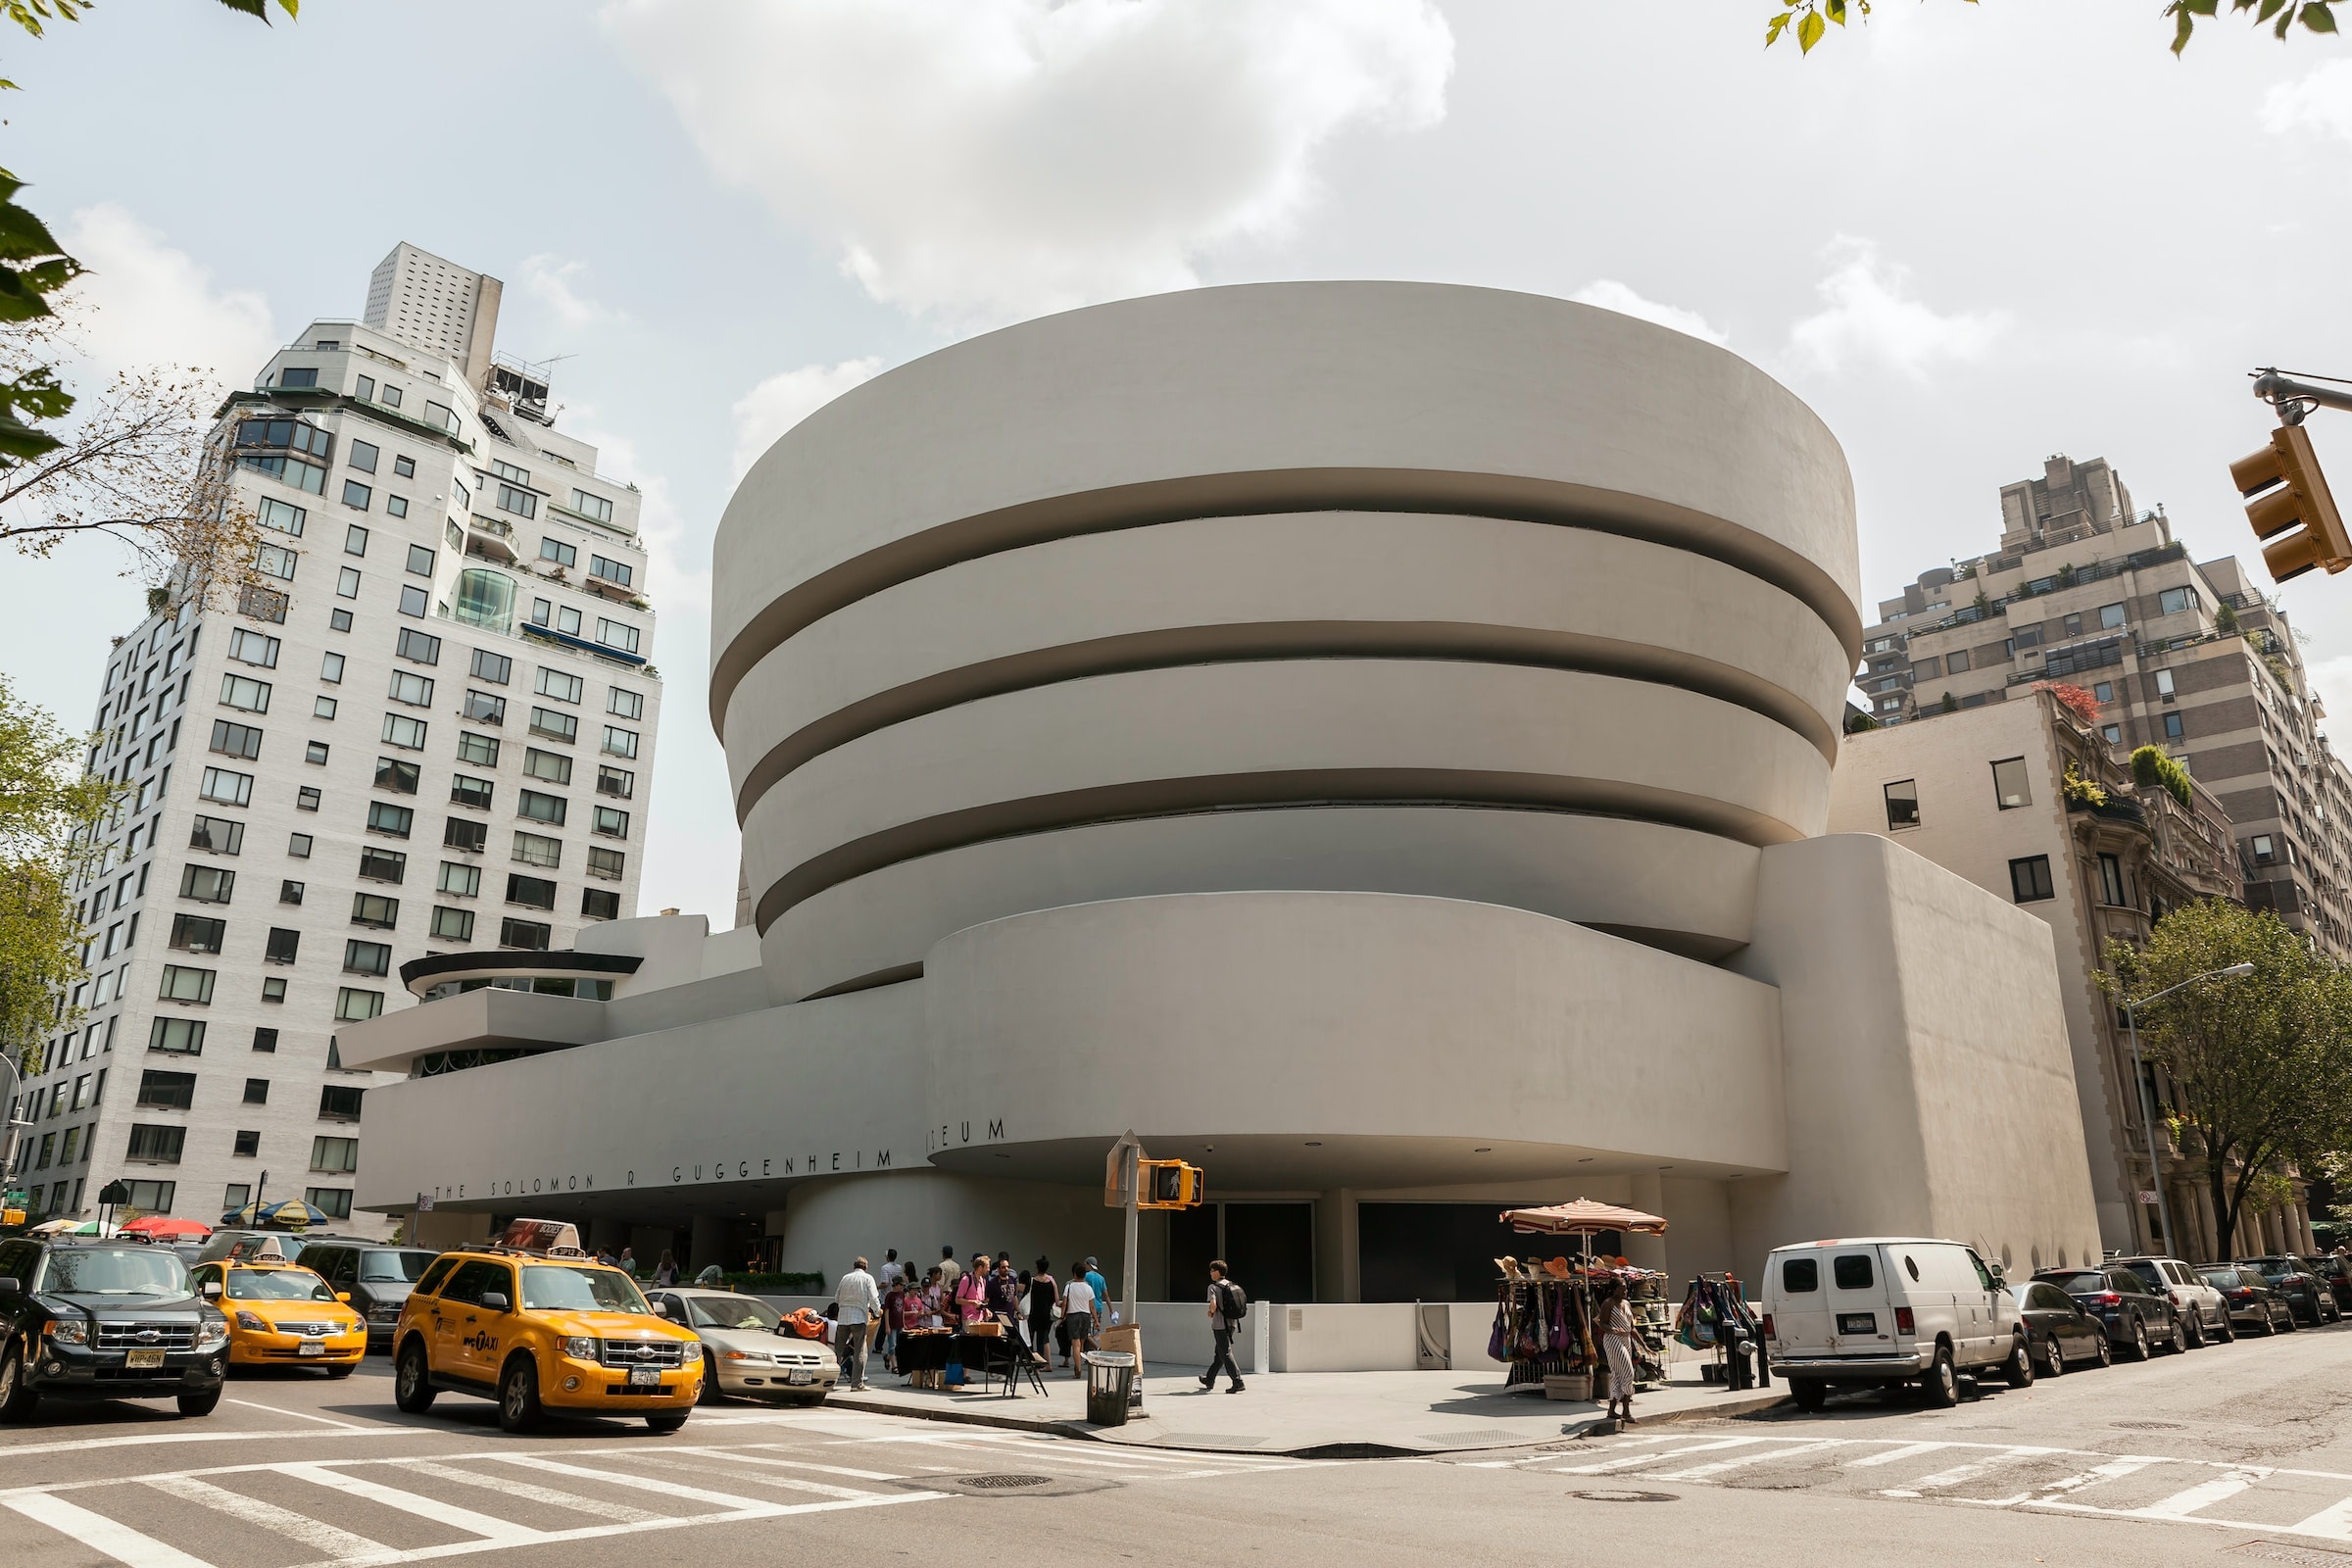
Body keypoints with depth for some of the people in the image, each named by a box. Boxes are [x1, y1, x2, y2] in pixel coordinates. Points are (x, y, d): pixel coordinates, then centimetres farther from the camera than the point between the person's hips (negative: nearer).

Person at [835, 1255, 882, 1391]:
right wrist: (878, 1310, 13)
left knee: (838, 1349, 11)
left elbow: (836, 1297, 15)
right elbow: (873, 1297, -4)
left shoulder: (845, 1277, 11)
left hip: (842, 1317, 4)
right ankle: (857, 1383, -2)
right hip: (858, 1317, -3)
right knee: (860, 1351, 1)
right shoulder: (867, 1278, 1)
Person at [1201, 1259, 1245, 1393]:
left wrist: (1210, 1312, -3)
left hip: (1220, 1325, -8)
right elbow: (1240, 1305, 11)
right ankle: (1209, 1380, 31)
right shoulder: (1233, 1286, 9)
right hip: (1232, 1323, 8)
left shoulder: (1213, 1287, -12)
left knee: (1226, 1353, -4)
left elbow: (1213, 1305, -26)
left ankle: (1238, 1381, -12)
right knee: (1220, 1352, 18)